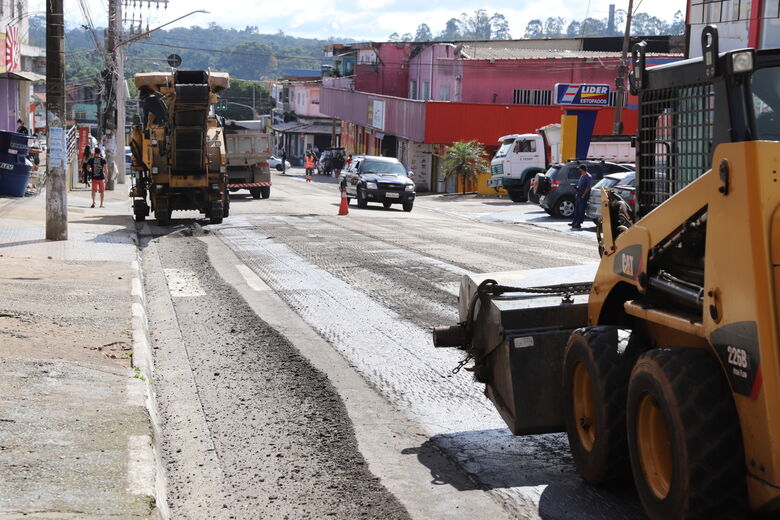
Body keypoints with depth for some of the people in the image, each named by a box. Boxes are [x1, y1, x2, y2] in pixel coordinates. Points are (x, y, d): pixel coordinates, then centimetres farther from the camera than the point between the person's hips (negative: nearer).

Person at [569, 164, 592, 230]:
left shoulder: (588, 177, -11)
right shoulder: (582, 176, 17)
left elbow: (588, 187, -16)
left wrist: (583, 195, -19)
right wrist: (577, 187, 6)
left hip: (583, 196, -9)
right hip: (578, 195, 9)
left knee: (581, 210, -6)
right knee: (576, 209, 11)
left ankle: (579, 223, -5)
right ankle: (575, 222, 16)